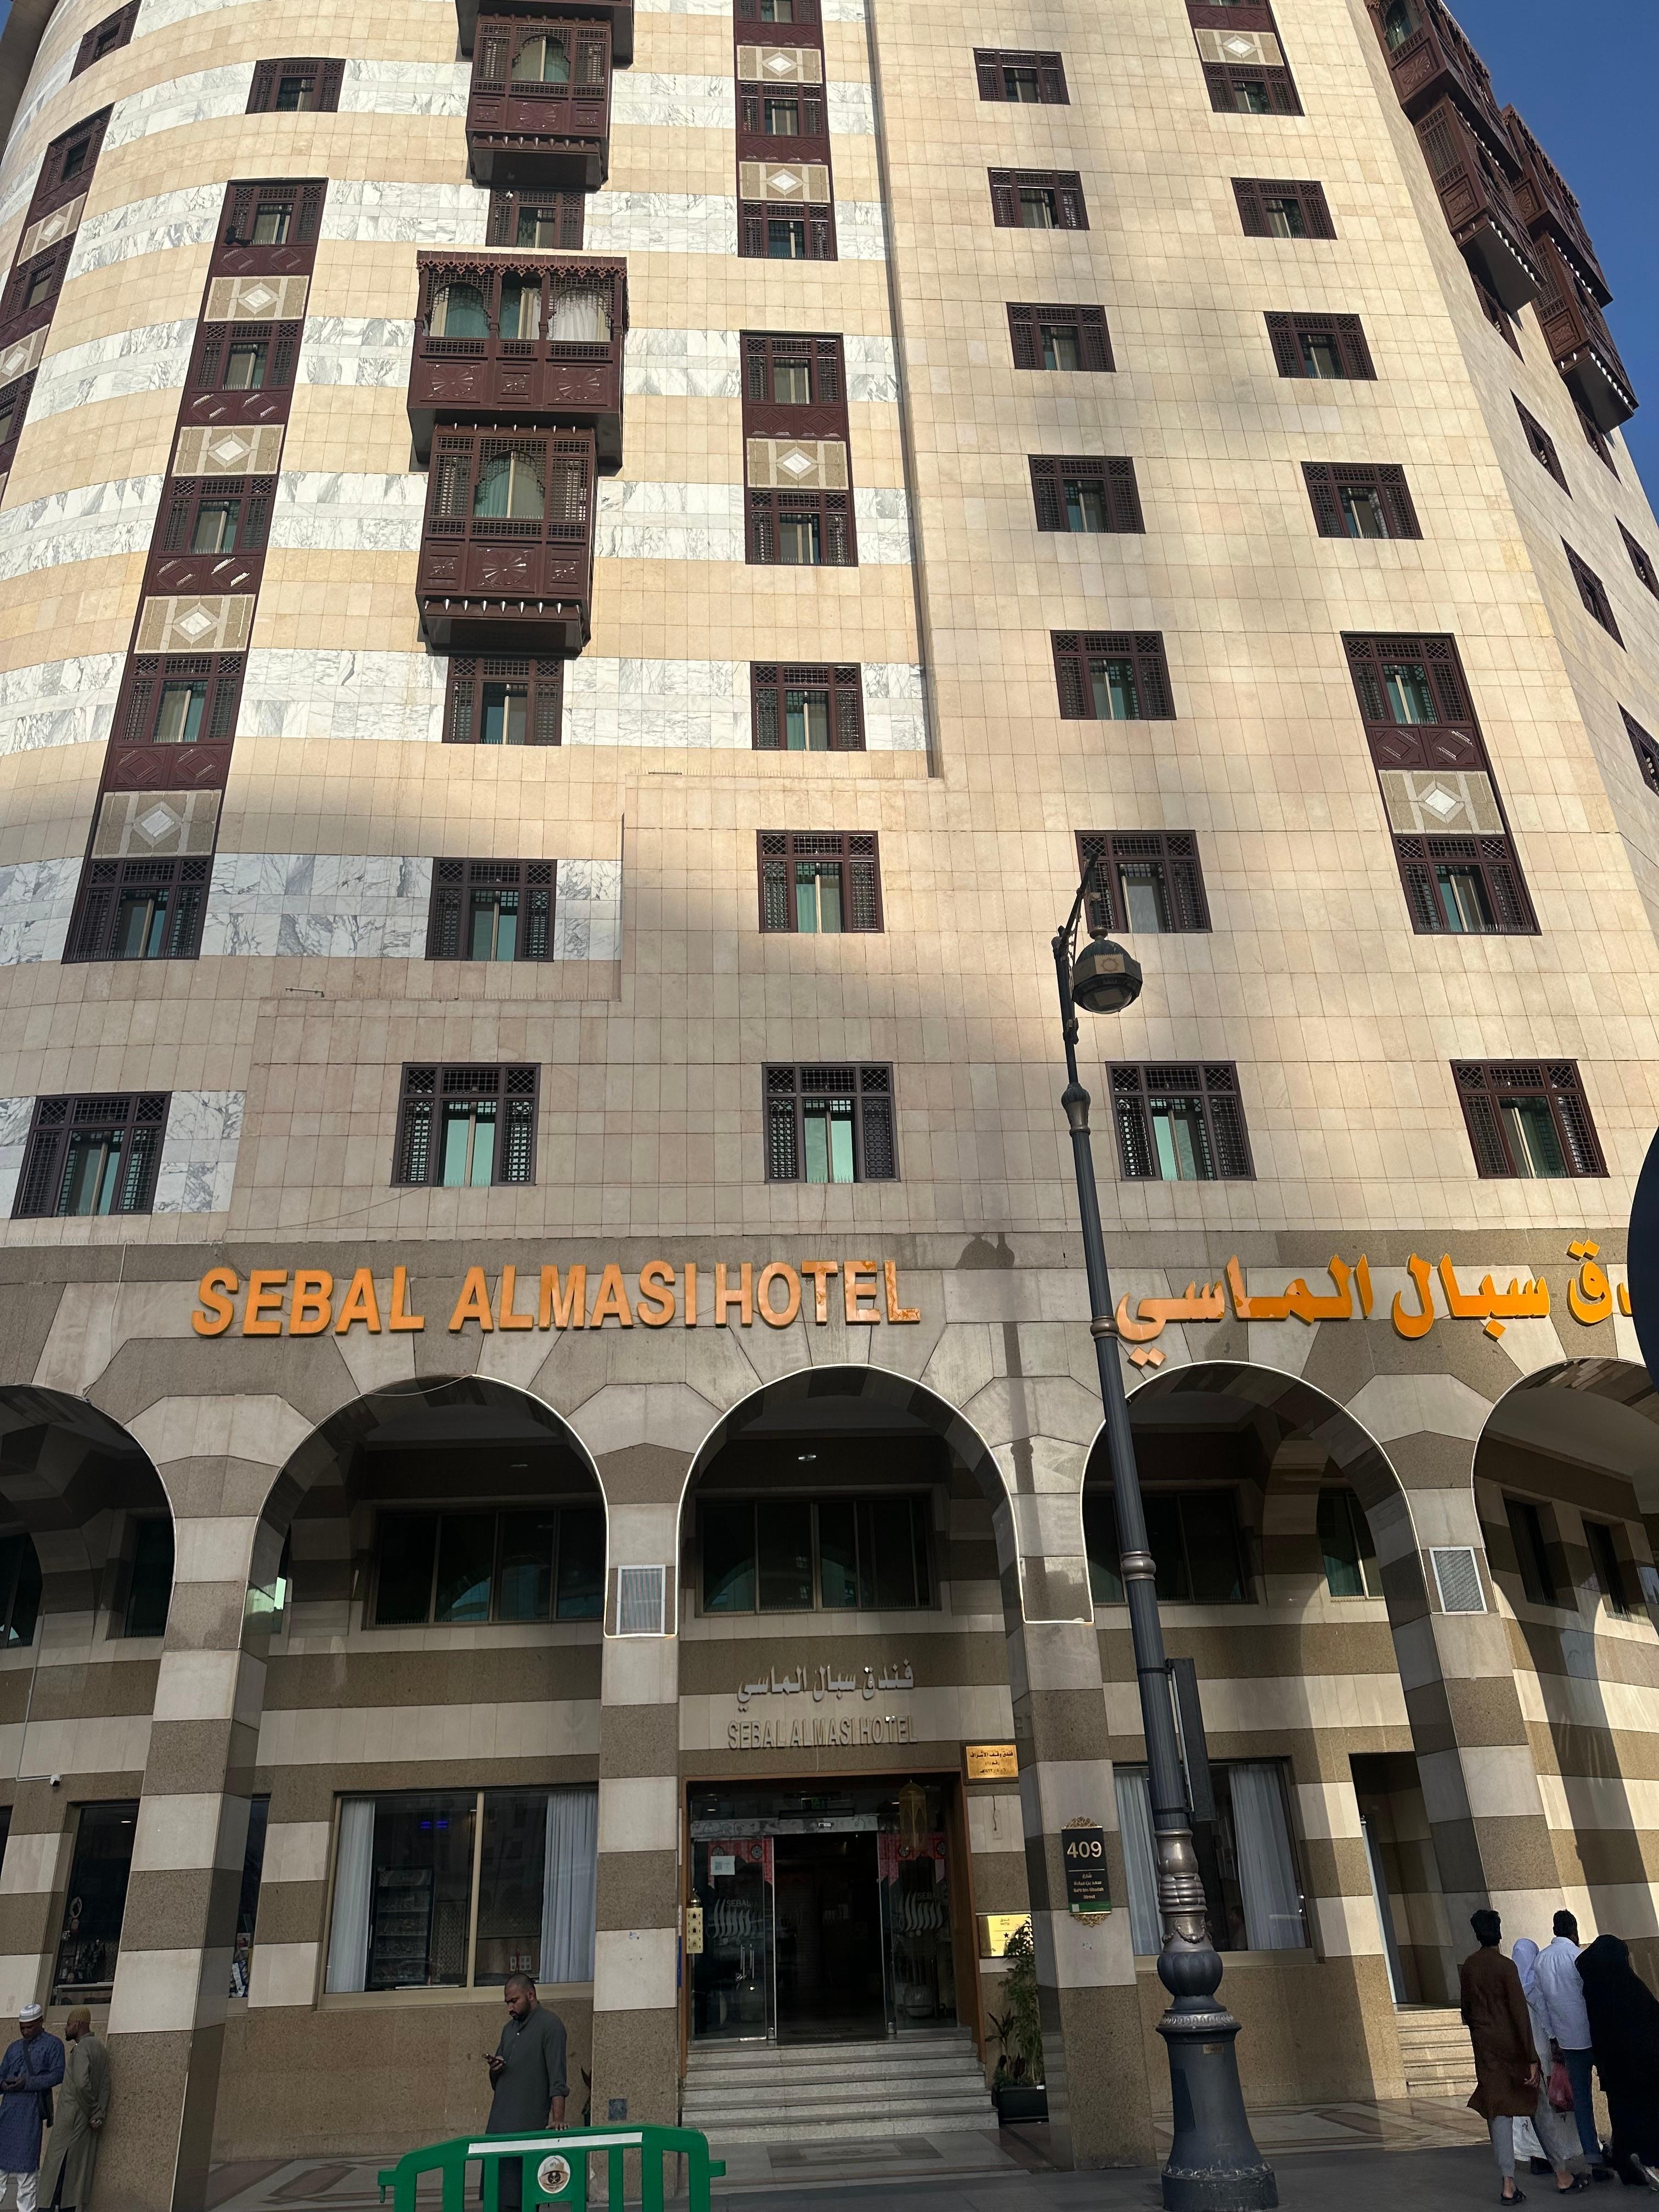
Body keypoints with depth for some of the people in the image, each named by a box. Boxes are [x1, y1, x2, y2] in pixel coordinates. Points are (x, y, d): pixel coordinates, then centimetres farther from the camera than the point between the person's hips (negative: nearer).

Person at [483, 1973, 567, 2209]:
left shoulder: (550, 2025, -4)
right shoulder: (509, 2029, 19)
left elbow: (557, 2078, -12)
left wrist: (558, 2118, -21)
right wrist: (495, 2070, 3)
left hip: (528, 2126, -7)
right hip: (499, 2123, 7)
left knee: (518, 2196, -9)